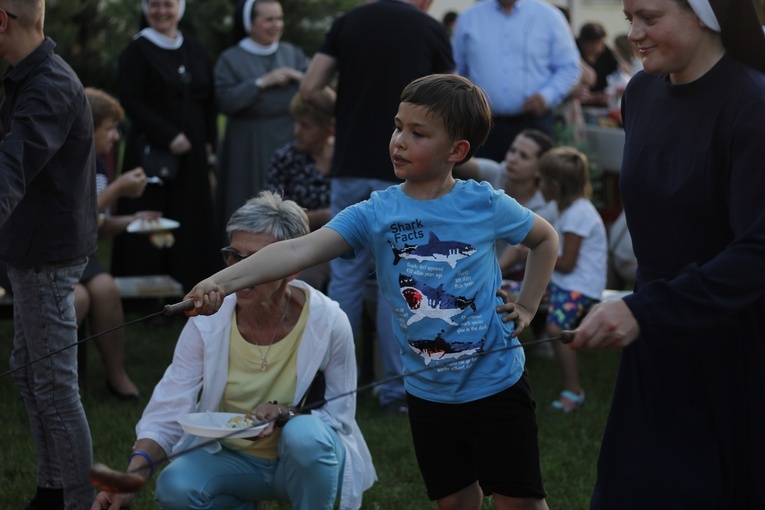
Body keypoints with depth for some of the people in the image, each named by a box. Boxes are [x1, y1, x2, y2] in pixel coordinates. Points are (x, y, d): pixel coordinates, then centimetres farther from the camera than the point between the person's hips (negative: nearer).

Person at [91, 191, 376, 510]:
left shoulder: (328, 323, -19)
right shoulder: (208, 322, -14)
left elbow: (340, 418, -10)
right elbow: (168, 412, -15)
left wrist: (284, 415, -30)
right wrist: (134, 474, -32)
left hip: (309, 459, -2)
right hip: (231, 457, 2)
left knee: (305, 435, -36)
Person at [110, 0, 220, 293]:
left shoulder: (194, 51, 13)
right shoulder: (137, 51, -4)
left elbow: (208, 102, 16)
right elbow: (131, 101, -11)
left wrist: (209, 142, 6)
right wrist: (168, 136, -18)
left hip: (191, 154, 5)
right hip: (153, 153, -5)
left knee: (191, 222, 4)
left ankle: (189, 285, 10)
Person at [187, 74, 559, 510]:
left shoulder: (487, 205, -10)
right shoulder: (375, 214, -10)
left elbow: (546, 238, 11)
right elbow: (300, 250, -24)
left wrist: (527, 306, 0)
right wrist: (223, 281, -37)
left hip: (495, 385, -2)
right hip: (428, 392, 2)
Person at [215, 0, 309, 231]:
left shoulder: (293, 53, 12)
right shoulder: (231, 59, 3)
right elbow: (224, 101, -10)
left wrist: (298, 77, -14)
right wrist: (262, 82, -13)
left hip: (291, 143, 2)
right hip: (250, 149, -2)